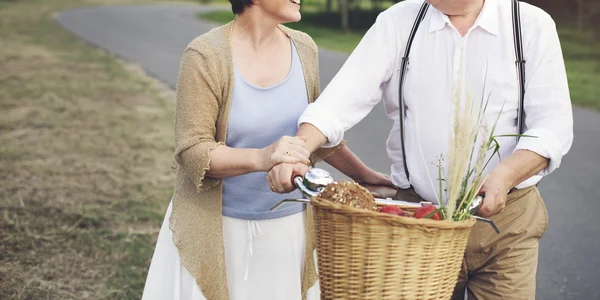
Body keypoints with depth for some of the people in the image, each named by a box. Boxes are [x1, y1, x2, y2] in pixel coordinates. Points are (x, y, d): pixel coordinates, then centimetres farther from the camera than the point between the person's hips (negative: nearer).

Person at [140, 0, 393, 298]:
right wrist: (262, 158, -33)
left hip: (288, 228, 4)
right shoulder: (205, 56, -15)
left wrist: (366, 175, 10)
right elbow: (191, 151, -18)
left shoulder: (303, 49, 1)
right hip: (218, 229, -4)